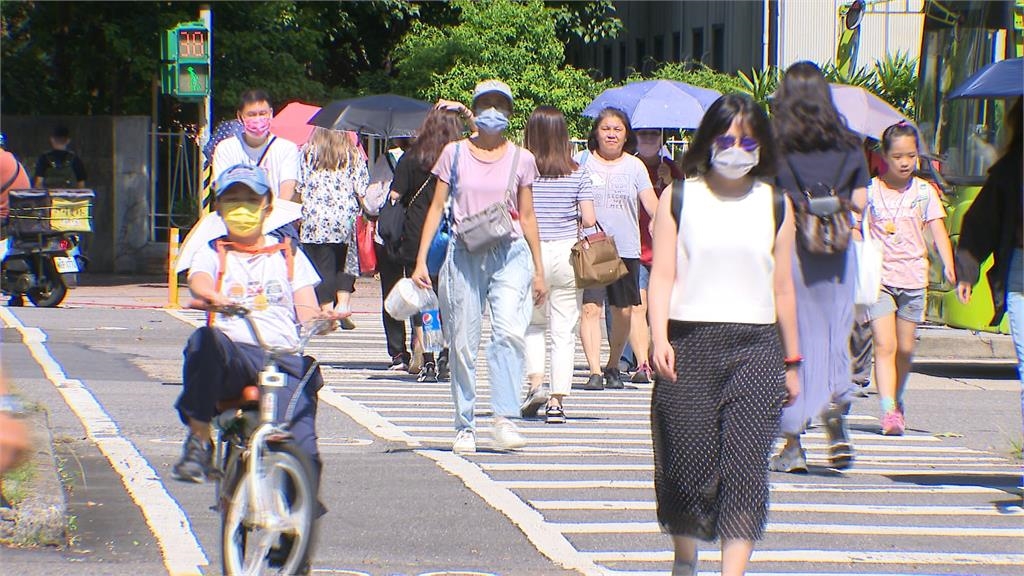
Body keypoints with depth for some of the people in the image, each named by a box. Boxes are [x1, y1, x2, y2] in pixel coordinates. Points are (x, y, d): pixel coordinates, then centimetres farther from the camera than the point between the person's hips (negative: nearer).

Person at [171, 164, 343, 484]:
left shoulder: (288, 255, 24)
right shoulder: (213, 253, 20)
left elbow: (306, 310, 11)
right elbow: (198, 279, -5)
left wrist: (320, 319, -16)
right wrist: (212, 295, -32)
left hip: (284, 358, 0)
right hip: (234, 354, 0)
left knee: (302, 451, -25)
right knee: (205, 340, -39)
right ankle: (199, 440, -31)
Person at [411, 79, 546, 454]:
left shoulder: (520, 159, 9)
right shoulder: (455, 154, 7)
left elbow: (527, 216, 14)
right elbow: (437, 207, 8)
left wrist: (538, 269, 13)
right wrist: (421, 260, 0)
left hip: (510, 254, 0)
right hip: (464, 255, 0)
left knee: (511, 331, -21)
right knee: (463, 342, 1)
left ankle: (505, 420, -22)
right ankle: (465, 426, 10)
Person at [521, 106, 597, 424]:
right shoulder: (577, 174, -2)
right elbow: (589, 219, -4)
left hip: (530, 253, 0)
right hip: (567, 254, 1)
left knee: (534, 322, 20)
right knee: (564, 331, 6)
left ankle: (535, 383, 2)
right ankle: (557, 401, 3)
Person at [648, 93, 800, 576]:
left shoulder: (775, 205, 9)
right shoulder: (680, 198, 4)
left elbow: (782, 288, 13)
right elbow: (662, 274, -2)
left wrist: (791, 363, 16)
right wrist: (659, 338, -17)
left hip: (755, 344, 1)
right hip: (689, 342, -1)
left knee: (745, 466, -11)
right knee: (688, 462, 4)